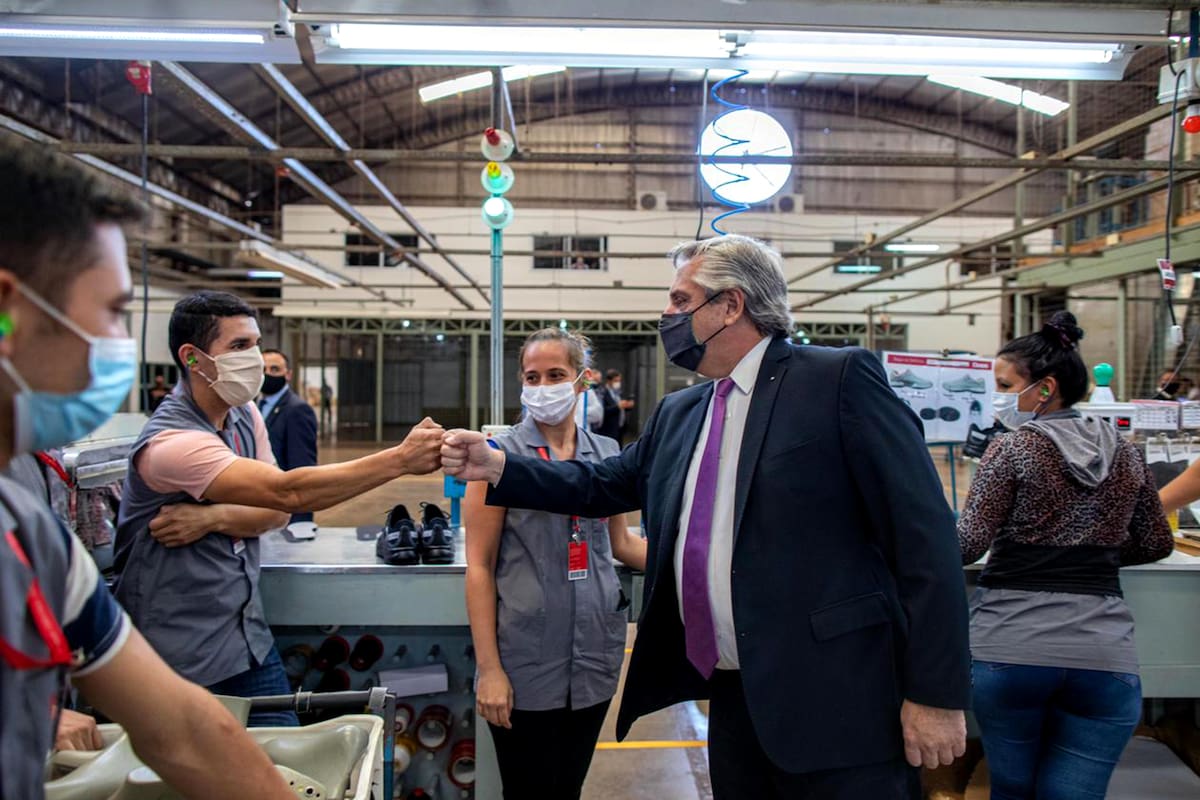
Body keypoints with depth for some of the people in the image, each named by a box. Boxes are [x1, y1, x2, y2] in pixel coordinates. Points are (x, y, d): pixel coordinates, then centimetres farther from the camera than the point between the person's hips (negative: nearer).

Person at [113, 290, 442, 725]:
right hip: (181, 658, -7)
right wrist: (400, 459, -37)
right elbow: (288, 493, -34)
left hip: (247, 637, 7)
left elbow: (275, 512, 1)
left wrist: (213, 517, -19)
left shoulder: (244, 413, 3)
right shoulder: (170, 442, -25)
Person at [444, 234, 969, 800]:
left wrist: (936, 693, -14)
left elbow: (923, 534, -12)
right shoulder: (678, 413, 13)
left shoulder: (840, 379, -10)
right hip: (734, 699, 7)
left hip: (835, 704, -6)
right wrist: (496, 467, 6)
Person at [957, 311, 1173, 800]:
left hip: (1009, 649, -3)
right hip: (1104, 653, 4)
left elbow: (968, 545, -11)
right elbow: (1155, 545, 19)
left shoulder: (1013, 449, -4)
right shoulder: (1126, 455, 10)